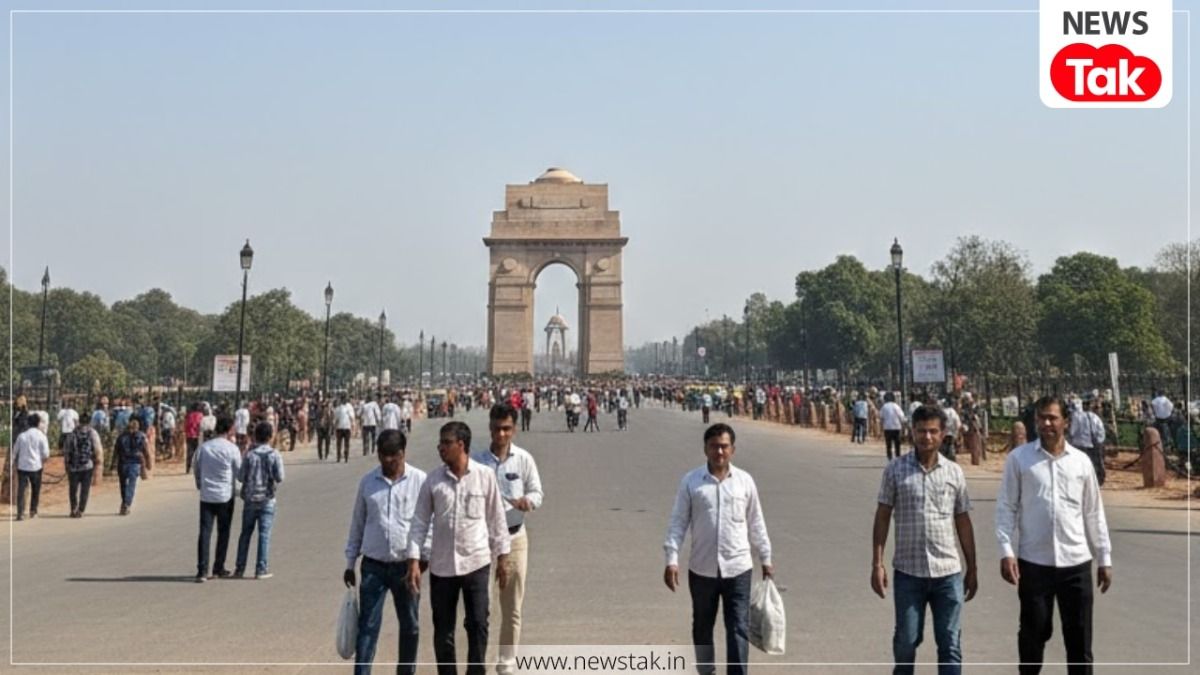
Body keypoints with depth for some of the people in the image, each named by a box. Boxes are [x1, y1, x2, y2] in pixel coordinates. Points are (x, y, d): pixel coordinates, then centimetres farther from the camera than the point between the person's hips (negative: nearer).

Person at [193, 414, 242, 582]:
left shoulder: (203, 448, 1)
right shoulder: (232, 449, -9)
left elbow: (196, 469, 8)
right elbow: (239, 472, 0)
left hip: (206, 496, 3)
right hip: (225, 496, -2)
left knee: (204, 532, 2)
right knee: (223, 533, 10)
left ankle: (202, 570, -5)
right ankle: (218, 568, 16)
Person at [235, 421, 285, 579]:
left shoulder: (249, 455, -6)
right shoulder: (274, 455, -8)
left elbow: (240, 477, -6)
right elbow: (279, 478, -11)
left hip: (250, 499, 1)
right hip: (267, 499, -1)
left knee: (246, 533, 11)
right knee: (264, 534, 2)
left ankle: (240, 568, 15)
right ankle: (261, 569, 1)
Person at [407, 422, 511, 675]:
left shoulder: (485, 476, -4)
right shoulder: (433, 480, -2)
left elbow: (496, 518, 2)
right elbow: (420, 522, 1)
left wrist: (502, 557, 3)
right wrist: (414, 561, -4)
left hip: (476, 562, -1)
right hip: (442, 565, 1)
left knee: (478, 625, 1)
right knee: (443, 628, 8)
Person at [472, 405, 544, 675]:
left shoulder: (524, 459, -4)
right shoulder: (475, 460, -5)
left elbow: (537, 493, -2)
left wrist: (527, 500, -24)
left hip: (515, 537, 1)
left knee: (512, 608, 9)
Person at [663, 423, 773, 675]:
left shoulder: (745, 481, 1)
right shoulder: (691, 482, -3)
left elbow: (756, 524, 9)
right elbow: (678, 522, -2)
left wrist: (766, 559, 12)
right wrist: (671, 559, -10)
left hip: (738, 569, 0)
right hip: (702, 569, 0)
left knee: (739, 630, -3)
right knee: (702, 627, 15)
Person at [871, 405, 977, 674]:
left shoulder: (954, 472, 3)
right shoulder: (895, 470, -2)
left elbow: (963, 522, 8)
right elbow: (882, 517, 1)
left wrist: (972, 568, 9)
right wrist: (877, 564, -4)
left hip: (948, 571, 1)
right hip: (908, 571, -1)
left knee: (950, 644, 6)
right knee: (905, 641, 9)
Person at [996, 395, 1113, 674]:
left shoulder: (1081, 461, 5)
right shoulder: (1018, 458, -2)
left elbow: (1093, 513, 10)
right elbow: (1006, 507, -2)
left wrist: (1104, 558, 9)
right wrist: (1006, 551, -11)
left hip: (1076, 562, 2)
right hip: (1033, 561, -2)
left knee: (1080, 637, 8)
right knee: (1033, 633, 9)